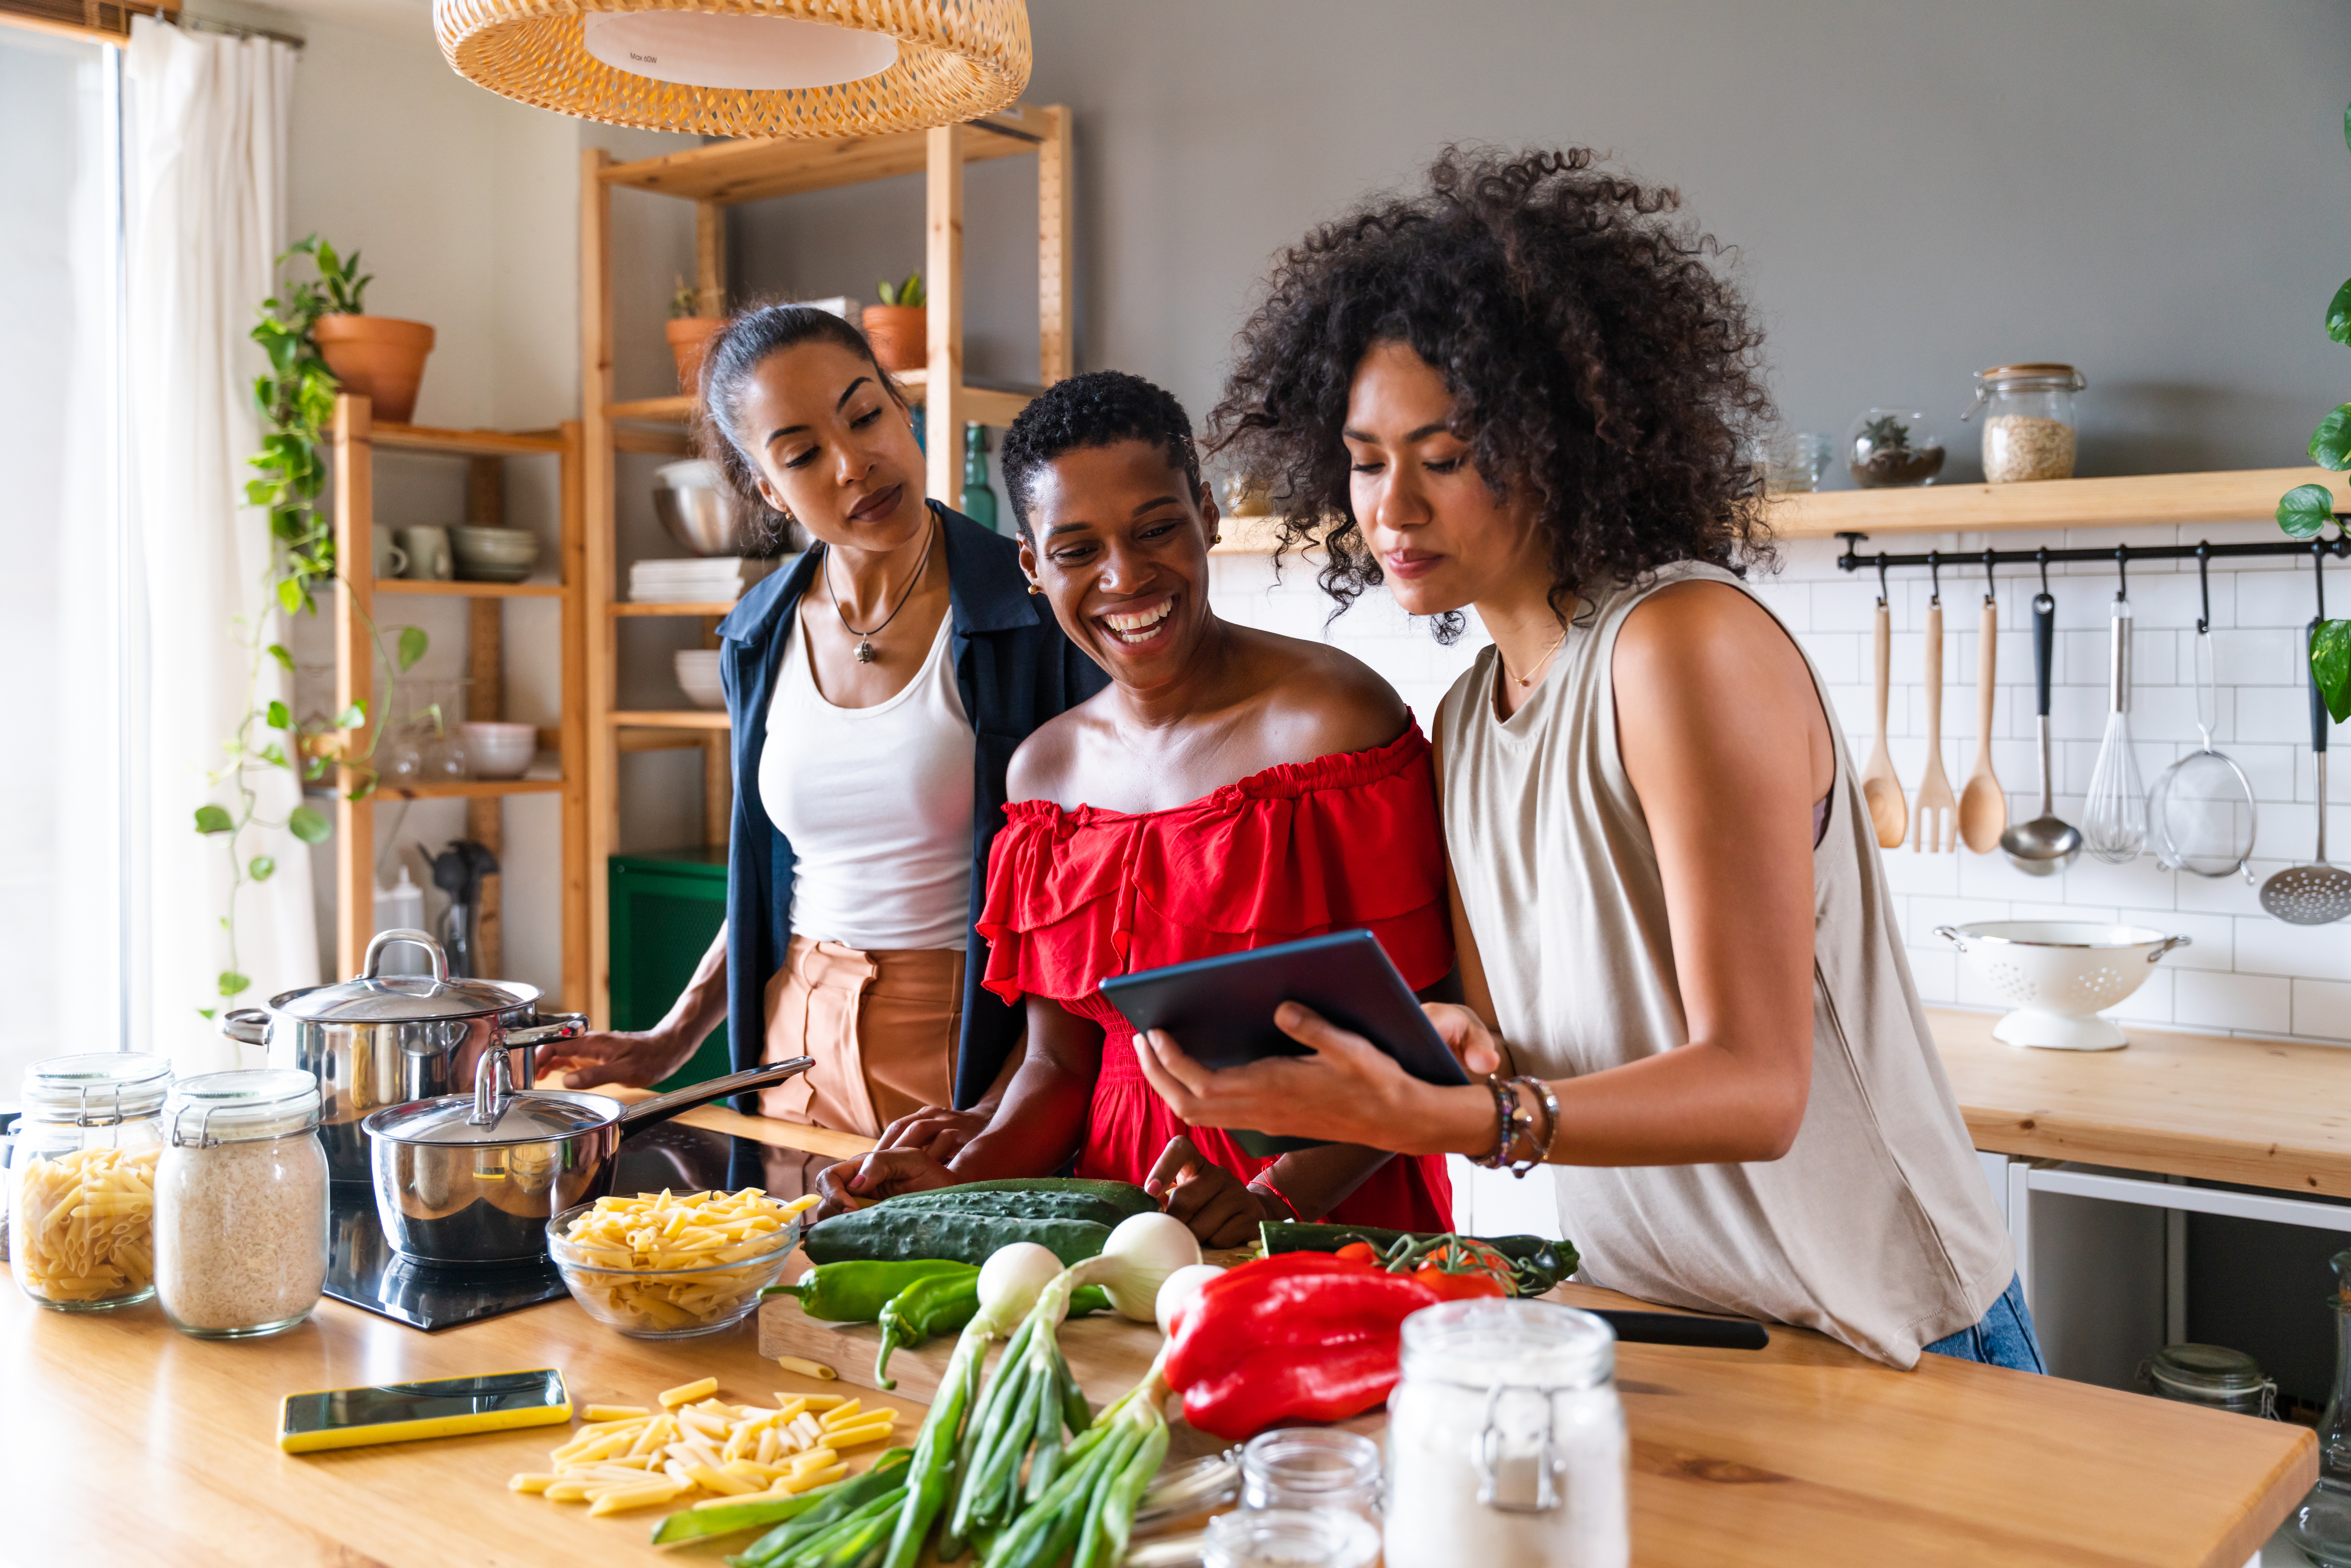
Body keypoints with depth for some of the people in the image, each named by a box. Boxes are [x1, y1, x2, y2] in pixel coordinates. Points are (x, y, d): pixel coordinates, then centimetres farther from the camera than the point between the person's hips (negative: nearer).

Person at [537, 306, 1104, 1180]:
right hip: (801, 1049, 4)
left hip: (975, 1051, -4)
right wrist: (670, 1042, 14)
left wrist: (1015, 1110, -19)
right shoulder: (760, 639, 5)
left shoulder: (1038, 613, -11)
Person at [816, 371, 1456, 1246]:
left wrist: (1277, 1202, -23)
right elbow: (1060, 1061, 11)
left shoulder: (1334, 718, -8)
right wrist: (962, 1181, -6)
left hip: (1333, 1221, -4)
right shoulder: (1045, 769, 9)